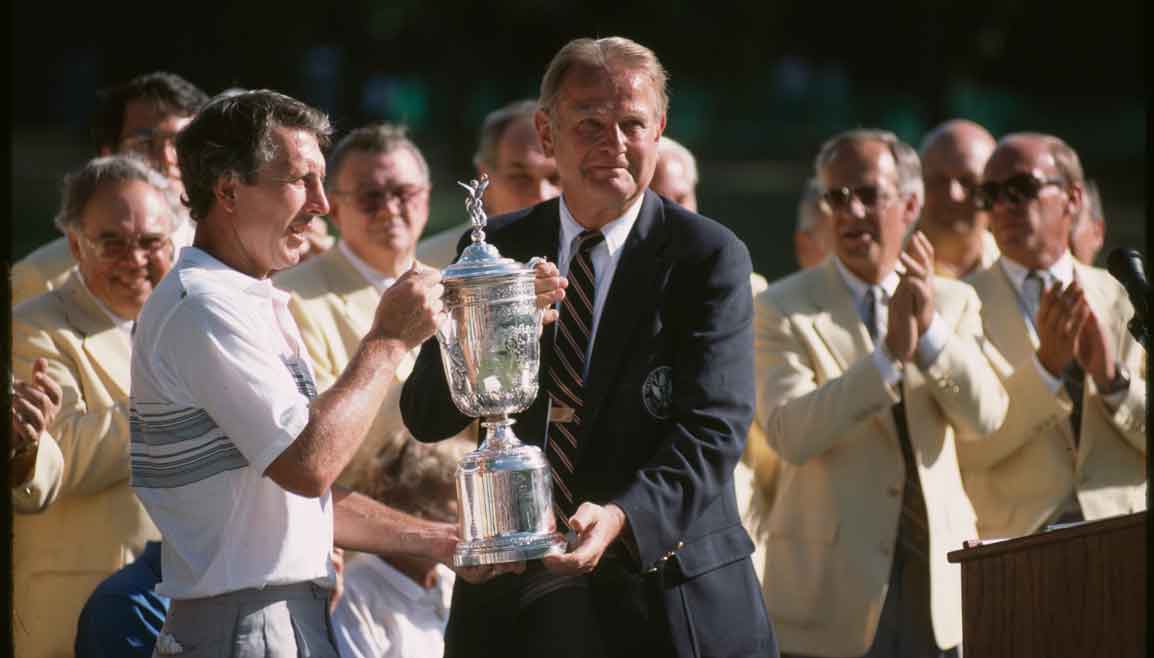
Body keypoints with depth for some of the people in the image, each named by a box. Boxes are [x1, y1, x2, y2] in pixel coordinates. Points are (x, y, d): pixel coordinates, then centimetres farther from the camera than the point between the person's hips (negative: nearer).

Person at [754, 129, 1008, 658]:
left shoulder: (954, 302, 9)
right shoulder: (783, 308, -2)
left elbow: (983, 420, -5)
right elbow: (790, 435, -17)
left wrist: (931, 329, -18)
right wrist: (889, 355, -24)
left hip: (939, 578, 3)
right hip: (834, 589, -3)